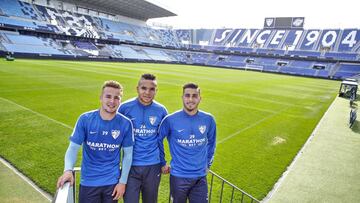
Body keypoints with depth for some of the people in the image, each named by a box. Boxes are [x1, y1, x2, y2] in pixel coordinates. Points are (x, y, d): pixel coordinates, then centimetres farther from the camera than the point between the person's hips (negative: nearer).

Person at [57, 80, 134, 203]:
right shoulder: (85, 119, -12)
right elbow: (73, 148, -9)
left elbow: (128, 154, -3)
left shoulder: (125, 124, -11)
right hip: (89, 182, 0)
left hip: (112, 182, 1)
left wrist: (123, 181, -3)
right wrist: (68, 170, -26)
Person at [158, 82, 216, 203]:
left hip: (200, 177, 2)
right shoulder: (170, 120, -13)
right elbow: (158, 140, 1)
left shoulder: (208, 119, -5)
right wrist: (162, 163, 4)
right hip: (178, 176, -2)